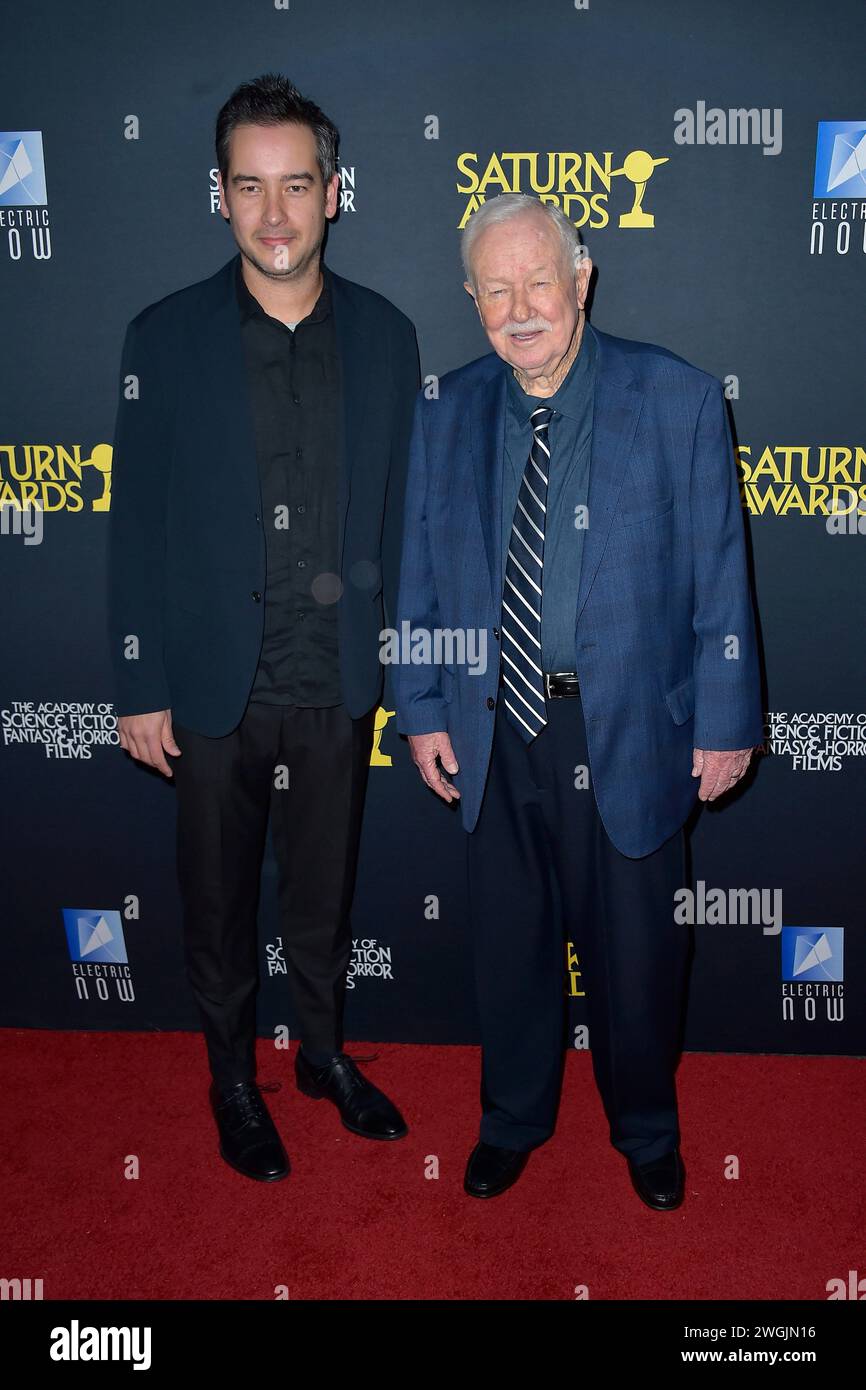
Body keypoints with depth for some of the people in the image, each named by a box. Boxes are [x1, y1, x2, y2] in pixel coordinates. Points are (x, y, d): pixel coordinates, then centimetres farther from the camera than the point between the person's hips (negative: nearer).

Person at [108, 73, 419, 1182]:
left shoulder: (385, 335, -1)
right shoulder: (166, 337, -7)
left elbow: (401, 510, 4)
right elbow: (137, 526, -5)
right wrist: (141, 686, -6)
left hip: (339, 684, 2)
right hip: (215, 686, -1)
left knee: (325, 886, 19)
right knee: (218, 898, 15)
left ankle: (323, 1052, 42)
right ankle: (232, 1077, 38)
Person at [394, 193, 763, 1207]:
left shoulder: (678, 400, -7)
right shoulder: (447, 412, 1)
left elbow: (718, 578, -6)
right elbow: (420, 575, 7)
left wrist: (725, 723, -6)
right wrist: (422, 707, 5)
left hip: (628, 734, -2)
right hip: (495, 736, 2)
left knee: (636, 954, 14)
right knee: (508, 943, 18)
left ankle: (646, 1130, 42)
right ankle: (514, 1119, 43)